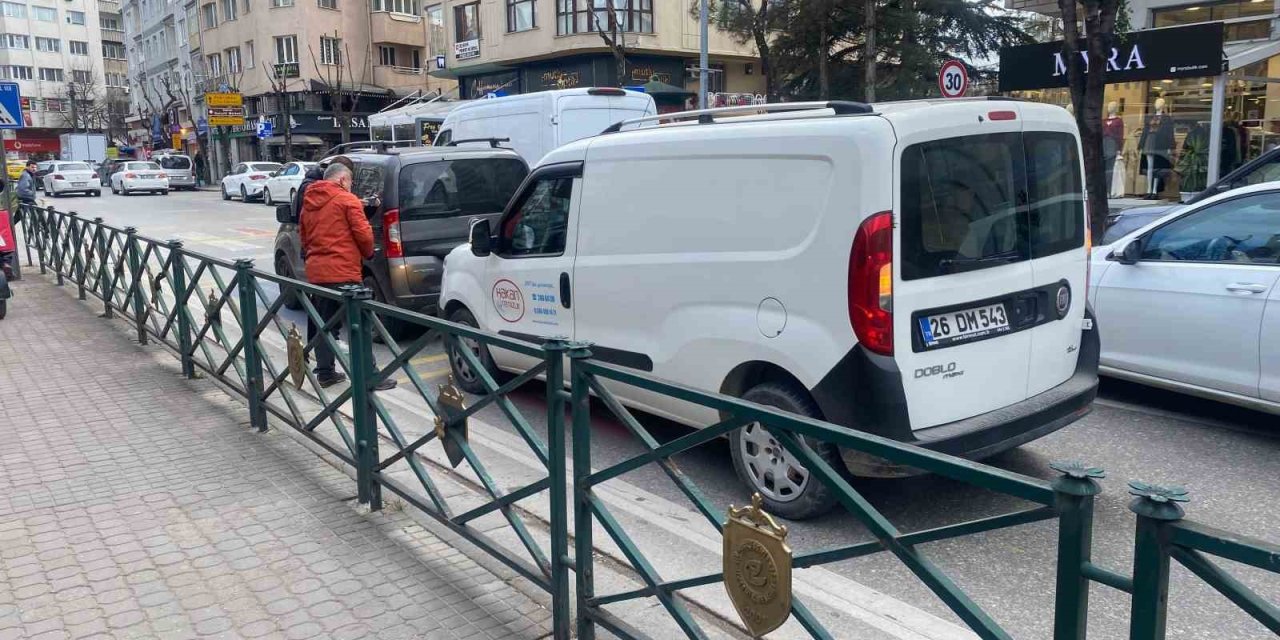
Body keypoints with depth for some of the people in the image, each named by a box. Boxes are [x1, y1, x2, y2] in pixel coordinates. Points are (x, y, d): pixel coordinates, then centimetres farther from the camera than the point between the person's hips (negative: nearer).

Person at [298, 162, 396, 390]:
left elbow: (304, 237, 20)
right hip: (343, 272, -7)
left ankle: (325, 372, 19)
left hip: (316, 272, 7)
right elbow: (363, 234, -9)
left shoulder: (308, 204, 16)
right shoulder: (347, 200, -5)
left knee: (323, 324, 14)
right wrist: (368, 253, 8)